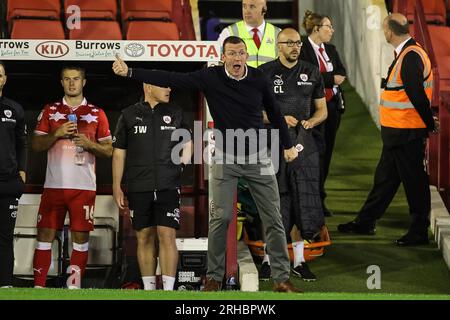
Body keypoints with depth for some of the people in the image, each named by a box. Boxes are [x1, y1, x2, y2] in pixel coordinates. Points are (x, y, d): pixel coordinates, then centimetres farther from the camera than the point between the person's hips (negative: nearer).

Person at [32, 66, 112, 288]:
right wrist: (57, 134, -10)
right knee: (45, 234, -1)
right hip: (54, 184, 1)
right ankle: (38, 285, 2)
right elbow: (36, 145, 7)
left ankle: (74, 287, 4)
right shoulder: (50, 111, 11)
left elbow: (108, 151, 8)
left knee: (81, 235, -1)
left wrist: (90, 144, -11)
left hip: (84, 186, -1)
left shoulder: (96, 114, 9)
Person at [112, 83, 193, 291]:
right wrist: (116, 187, 4)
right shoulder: (129, 115, 7)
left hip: (169, 186, 0)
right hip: (139, 188, 0)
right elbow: (119, 153, 8)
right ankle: (149, 289, 12)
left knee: (167, 235, -10)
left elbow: (187, 144, 20)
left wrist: (181, 165, 1)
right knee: (144, 238, 5)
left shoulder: (175, 113, 10)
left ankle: (168, 289, -10)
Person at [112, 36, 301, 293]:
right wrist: (130, 72, -22)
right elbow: (170, 79, -15)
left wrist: (288, 145, 15)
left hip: (258, 158, 1)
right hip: (226, 158, -1)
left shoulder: (259, 79, -7)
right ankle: (214, 276, 7)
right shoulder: (211, 78, -11)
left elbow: (274, 112, 8)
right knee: (220, 218, -6)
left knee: (273, 219, 1)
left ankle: (282, 278, 7)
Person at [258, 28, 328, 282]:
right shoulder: (265, 73, 1)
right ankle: (270, 258, 11)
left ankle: (299, 259, 10)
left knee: (305, 202, 0)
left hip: (304, 143, 3)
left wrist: (309, 122, -6)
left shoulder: (312, 73, 11)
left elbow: (322, 109, 15)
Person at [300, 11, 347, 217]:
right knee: (318, 150, -9)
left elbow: (342, 73, 7)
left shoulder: (330, 50, 15)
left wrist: (322, 78, -12)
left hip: (333, 105, 7)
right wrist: (331, 79, -15)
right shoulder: (302, 50, -9)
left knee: (327, 151, 8)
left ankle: (318, 197, 14)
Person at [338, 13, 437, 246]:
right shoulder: (405, 54, 12)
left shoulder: (410, 57, -20)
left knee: (414, 181, 0)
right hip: (397, 132, 10)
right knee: (385, 177, 18)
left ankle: (419, 231, 8)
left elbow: (418, 96, -22)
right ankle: (365, 222, 28)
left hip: (407, 134, -10)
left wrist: (429, 125, -14)